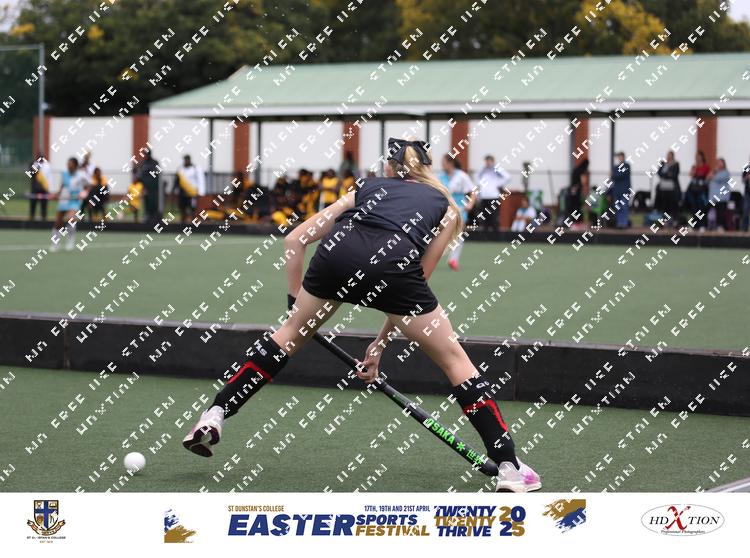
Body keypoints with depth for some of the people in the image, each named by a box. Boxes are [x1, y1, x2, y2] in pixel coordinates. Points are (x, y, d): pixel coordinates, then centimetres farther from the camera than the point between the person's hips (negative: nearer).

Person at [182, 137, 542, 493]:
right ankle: (508, 467, 9)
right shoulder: (445, 207, 31)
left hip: (338, 254, 2)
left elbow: (294, 241, 31)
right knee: (454, 360, 13)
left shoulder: (367, 189, 35)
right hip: (393, 263, -2)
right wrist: (381, 343, 28)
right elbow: (416, 279, 24)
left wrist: (296, 300, 39)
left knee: (290, 334, 29)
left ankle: (214, 417, 27)